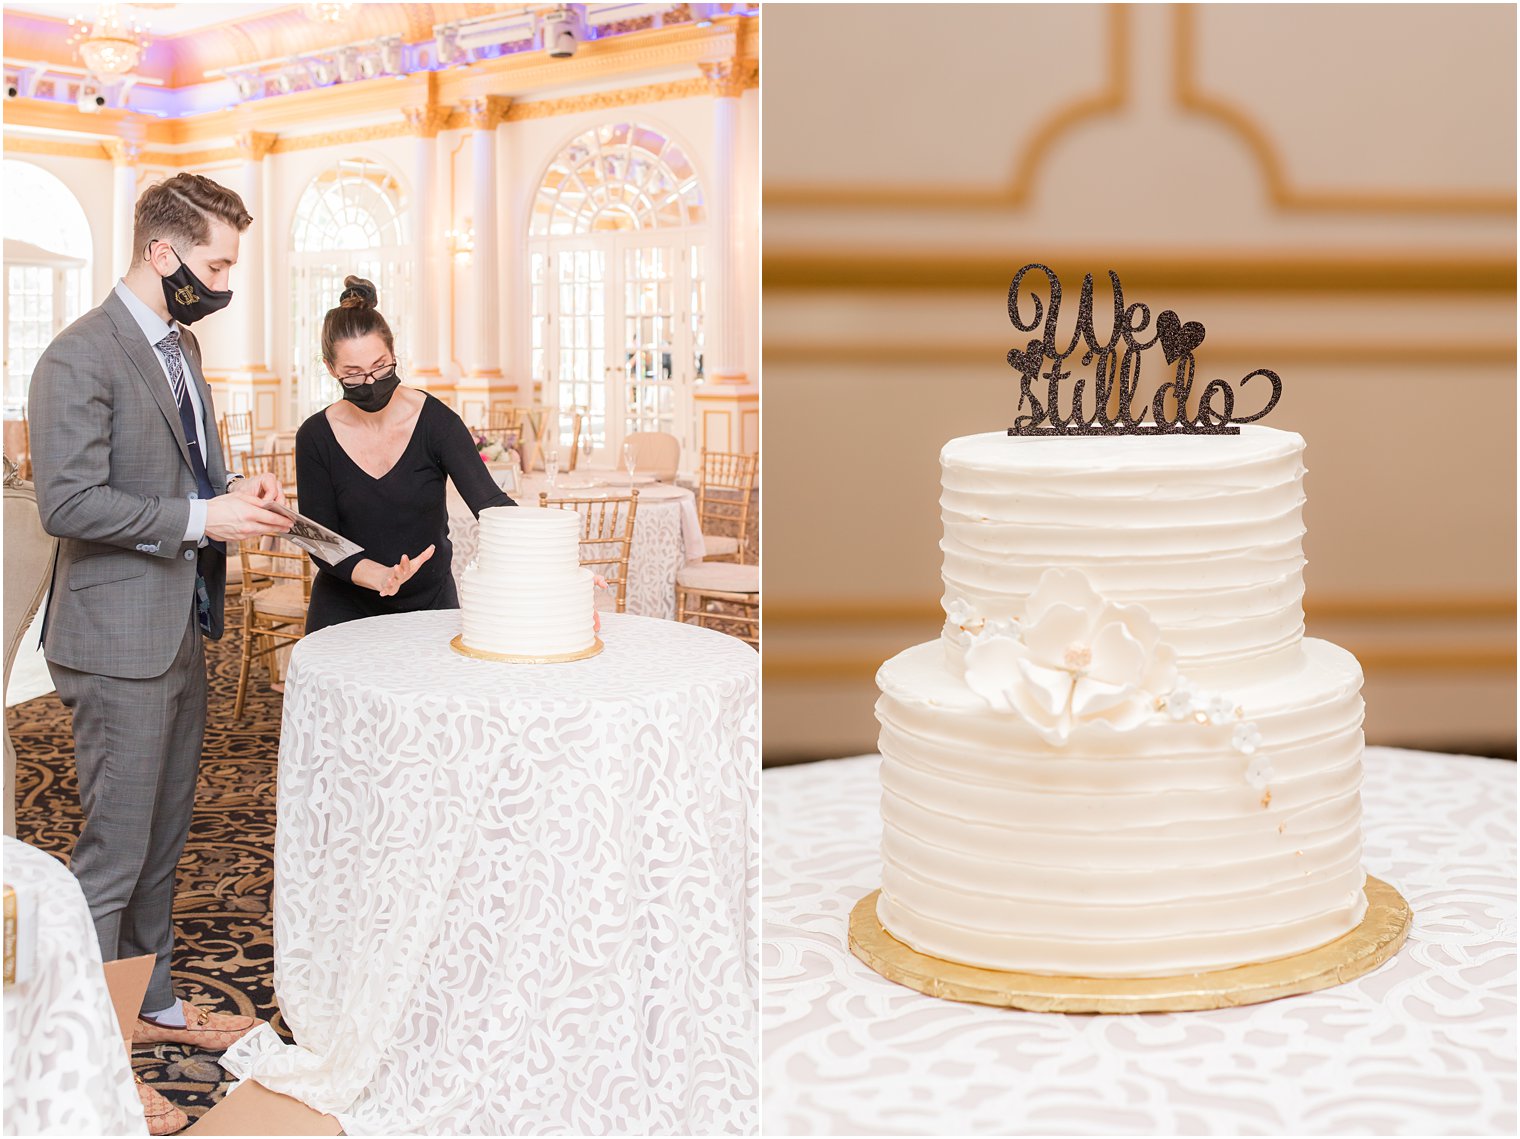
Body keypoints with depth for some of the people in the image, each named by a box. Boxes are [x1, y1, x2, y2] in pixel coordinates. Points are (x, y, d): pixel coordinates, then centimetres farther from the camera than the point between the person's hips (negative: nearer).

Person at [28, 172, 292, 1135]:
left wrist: (236, 494, 5)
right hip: (119, 643, -9)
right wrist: (201, 519, -21)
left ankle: (155, 1002, 34)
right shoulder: (82, 359, -16)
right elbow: (69, 503, -22)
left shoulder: (181, 343, 13)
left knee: (163, 838, 19)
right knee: (114, 854, -2)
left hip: (183, 633, 9)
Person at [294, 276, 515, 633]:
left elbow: (489, 501, -21)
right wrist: (380, 576, -28)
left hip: (431, 603, 0)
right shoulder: (316, 437, -10)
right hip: (345, 612, 0)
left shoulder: (435, 421, -12)